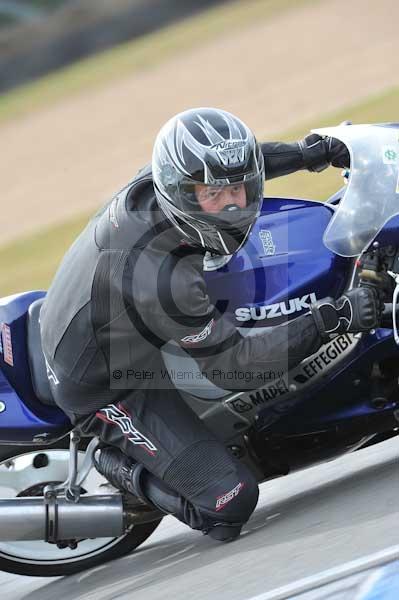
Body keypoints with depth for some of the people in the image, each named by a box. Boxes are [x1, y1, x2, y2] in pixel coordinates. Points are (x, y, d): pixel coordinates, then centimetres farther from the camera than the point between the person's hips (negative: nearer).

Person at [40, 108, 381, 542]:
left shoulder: (153, 182, -19)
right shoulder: (164, 280, -40)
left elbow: (230, 165, 6)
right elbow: (231, 363, -28)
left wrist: (307, 153, 3)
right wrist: (330, 320, -32)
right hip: (109, 388, -8)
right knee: (231, 504, -15)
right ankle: (122, 468, 7)